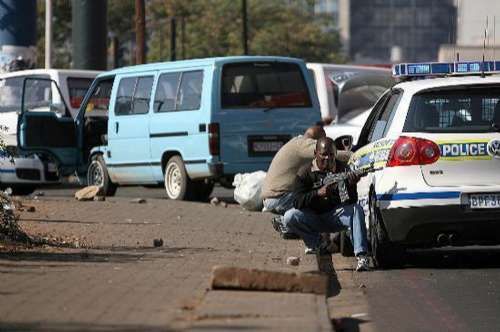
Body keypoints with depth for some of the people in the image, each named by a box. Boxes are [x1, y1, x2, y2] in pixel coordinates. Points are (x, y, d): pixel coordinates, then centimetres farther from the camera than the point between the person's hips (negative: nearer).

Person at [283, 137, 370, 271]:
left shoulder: (343, 169, -5)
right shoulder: (306, 172, -7)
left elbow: (351, 202, -14)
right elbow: (297, 202, -17)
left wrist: (351, 186, -36)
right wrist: (318, 193, -32)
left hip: (335, 216, 0)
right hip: (313, 219, 0)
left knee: (357, 210, -29)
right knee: (289, 217, -27)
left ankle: (361, 256, -37)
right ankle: (315, 242, 1)